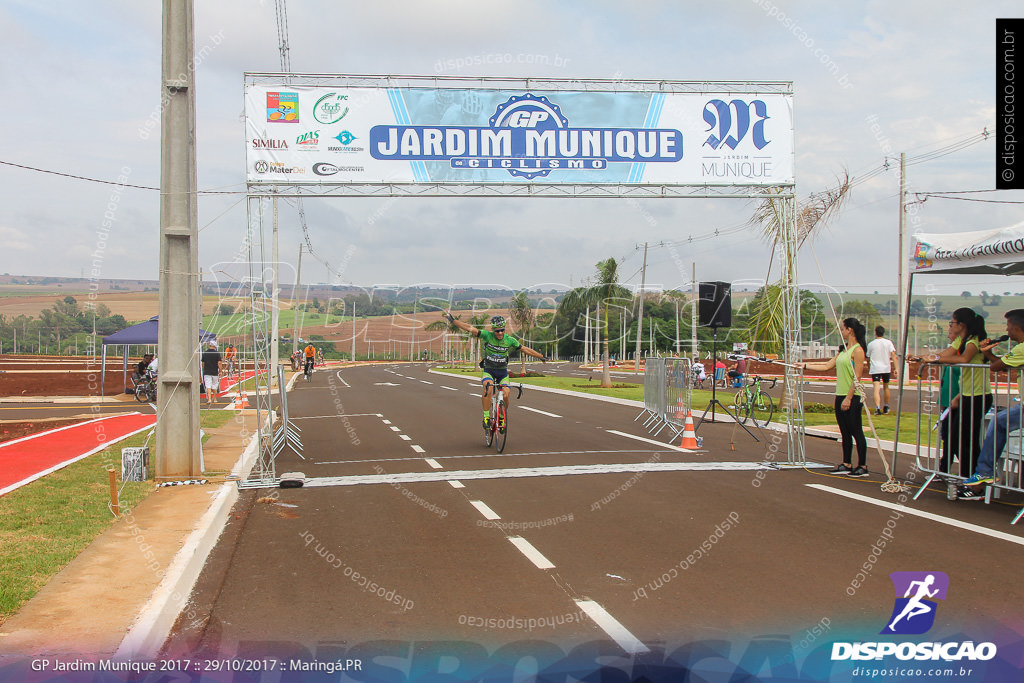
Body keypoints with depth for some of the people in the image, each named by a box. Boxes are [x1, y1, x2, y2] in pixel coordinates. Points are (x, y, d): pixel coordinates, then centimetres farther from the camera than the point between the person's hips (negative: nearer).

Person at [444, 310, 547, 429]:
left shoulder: (510, 340, -9)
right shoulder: (487, 335, -14)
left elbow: (525, 349, 1)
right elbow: (469, 328, -18)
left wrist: (541, 356, 6)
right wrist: (452, 320, -24)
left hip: (503, 371, 2)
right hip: (488, 370, -2)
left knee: (506, 394, -19)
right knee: (487, 388, -31)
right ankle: (486, 417, -21)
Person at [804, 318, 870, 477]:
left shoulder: (857, 350, -12)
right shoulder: (843, 350, 15)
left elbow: (857, 377, -16)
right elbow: (827, 366, 19)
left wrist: (848, 398, -19)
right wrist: (806, 366, 18)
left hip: (853, 397, -9)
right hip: (841, 396, 9)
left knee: (856, 432, -3)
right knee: (845, 432, 12)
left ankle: (862, 466, 3)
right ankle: (846, 465, 18)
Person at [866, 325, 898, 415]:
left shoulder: (871, 344, 3)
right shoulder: (888, 343, 3)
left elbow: (868, 358, 11)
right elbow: (893, 355, -8)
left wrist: (868, 368, 28)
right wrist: (896, 368, -11)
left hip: (875, 369, -2)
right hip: (886, 368, 2)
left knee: (877, 389, -11)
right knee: (886, 387, 21)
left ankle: (878, 408, -29)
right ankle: (886, 407, 32)